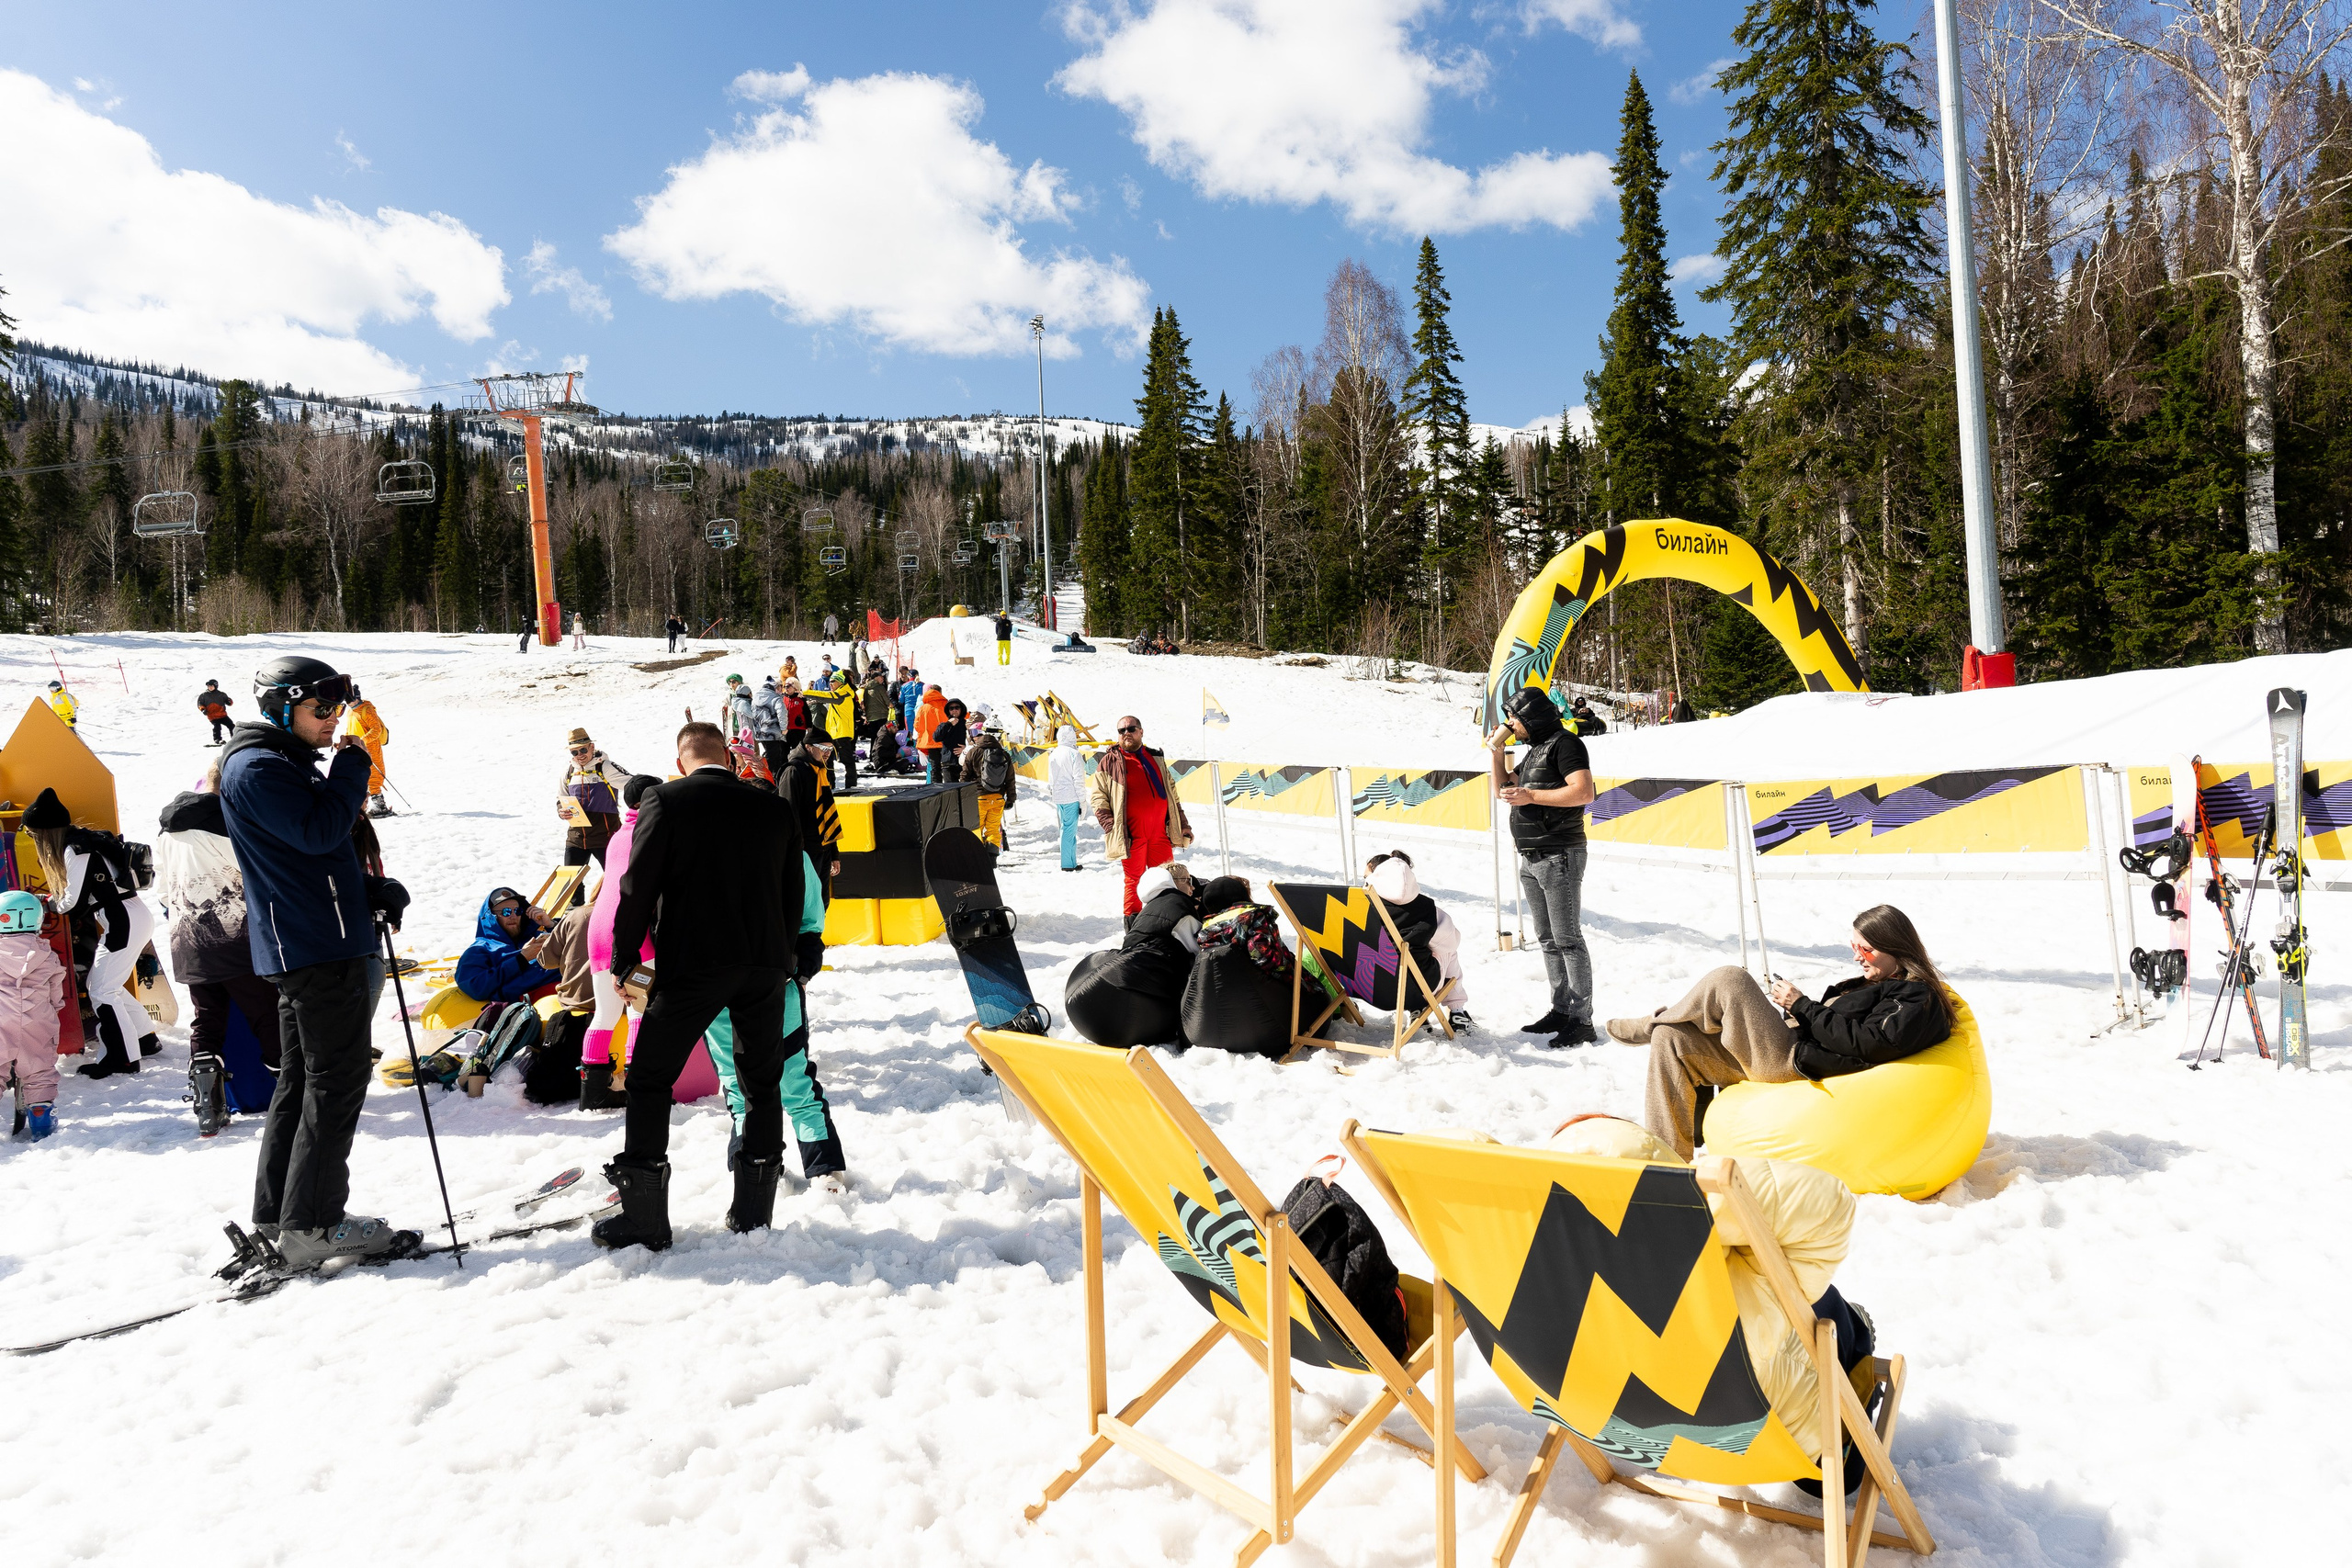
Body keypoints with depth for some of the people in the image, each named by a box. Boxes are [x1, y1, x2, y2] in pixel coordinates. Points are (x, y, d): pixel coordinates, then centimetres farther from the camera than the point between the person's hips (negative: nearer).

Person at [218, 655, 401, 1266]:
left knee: (301, 1077, 16)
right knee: (336, 1078, -6)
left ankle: (277, 1211, 25)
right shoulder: (257, 768, -13)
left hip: (301, 946, 11)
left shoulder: (286, 763, 19)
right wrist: (351, 769, -13)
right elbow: (318, 832, -24)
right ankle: (312, 1224, -1)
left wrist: (371, 890, 12)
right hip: (317, 946, -11)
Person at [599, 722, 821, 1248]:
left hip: (692, 966, -3)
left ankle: (645, 1219, 9)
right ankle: (753, 1215, 18)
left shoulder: (666, 800, -3)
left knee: (649, 1081, 9)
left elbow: (638, 887, -5)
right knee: (763, 1085, 14)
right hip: (765, 967, 4)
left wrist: (624, 961, 5)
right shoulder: (776, 810, 7)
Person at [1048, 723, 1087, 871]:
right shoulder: (1074, 754, -11)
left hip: (1058, 798, 7)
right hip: (1071, 798, -6)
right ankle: (1068, 864, 1)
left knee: (1067, 828, 14)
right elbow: (1079, 781, -12)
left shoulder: (1052, 754, 10)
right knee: (1070, 830, -1)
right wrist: (1083, 801, -7)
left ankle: (1072, 862, 16)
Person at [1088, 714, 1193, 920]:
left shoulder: (1156, 758, 16)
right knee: (1134, 880, 3)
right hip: (1132, 835, -4)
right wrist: (1111, 828, -10)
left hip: (1160, 832, 4)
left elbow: (1171, 793, 21)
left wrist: (1182, 824, 18)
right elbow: (1098, 797, 0)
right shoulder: (1109, 762, 3)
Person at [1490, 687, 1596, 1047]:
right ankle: (1561, 1010, 17)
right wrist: (1496, 750, 12)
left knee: (1568, 940, -8)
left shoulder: (1564, 743, -8)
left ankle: (1582, 1020, -5)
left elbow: (1584, 792, -21)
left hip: (1559, 857, -9)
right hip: (1531, 859, 9)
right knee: (1548, 940, 11)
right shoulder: (1534, 750, 20)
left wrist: (1530, 795, -19)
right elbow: (1502, 789, 24)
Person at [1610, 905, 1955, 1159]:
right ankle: (1670, 1160, -2)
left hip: (1794, 1066, -10)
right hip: (1785, 1058, 10)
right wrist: (1794, 1007, 7)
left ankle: (1651, 1023, 7)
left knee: (1728, 980, -19)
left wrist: (1802, 1005, -14)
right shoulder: (1876, 984, 23)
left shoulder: (1917, 998, -6)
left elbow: (1865, 1042, -20)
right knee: (1671, 1040, -1)